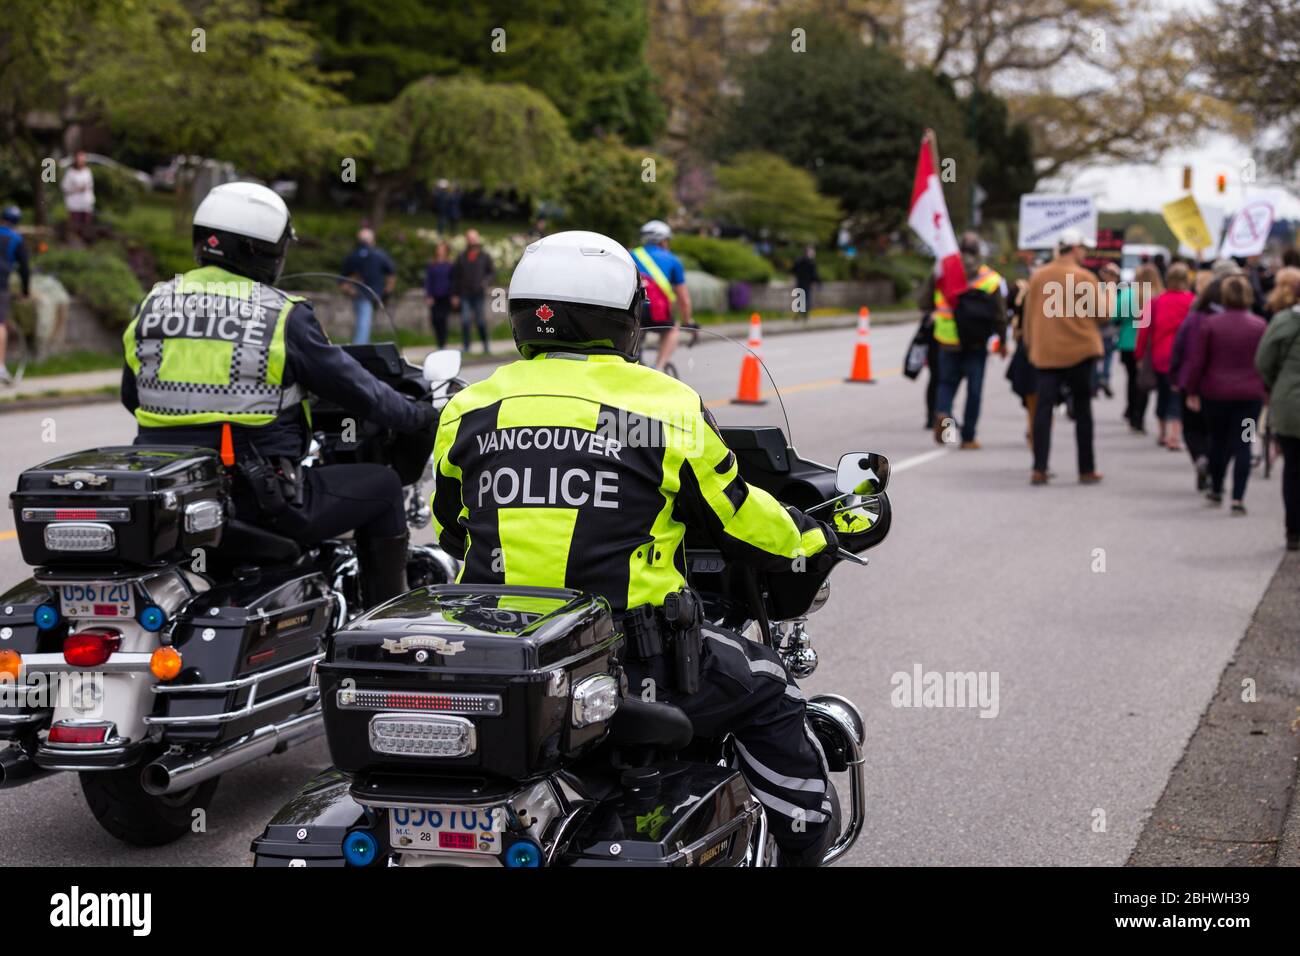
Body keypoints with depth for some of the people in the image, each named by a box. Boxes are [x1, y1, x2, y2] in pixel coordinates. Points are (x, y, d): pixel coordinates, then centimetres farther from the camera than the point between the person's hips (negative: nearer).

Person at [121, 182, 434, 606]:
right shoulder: (283, 315, -8)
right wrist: (422, 418, 16)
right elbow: (356, 390, -1)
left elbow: (131, 396, 19)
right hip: (259, 498, -5)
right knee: (383, 486, 13)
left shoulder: (151, 305, 7)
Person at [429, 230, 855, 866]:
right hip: (629, 669, -4)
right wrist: (814, 538, 24)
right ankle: (807, 842, 24)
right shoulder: (666, 406, -6)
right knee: (765, 691, 18)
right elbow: (741, 521, 3)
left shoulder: (467, 411, 6)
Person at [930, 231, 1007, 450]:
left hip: (949, 340, 1)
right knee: (974, 389, 7)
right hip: (977, 343, -1)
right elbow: (999, 314, 1)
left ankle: (942, 413, -15)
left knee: (947, 382, 15)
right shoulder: (990, 278, -3)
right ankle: (968, 437, 8)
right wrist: (1002, 341, 13)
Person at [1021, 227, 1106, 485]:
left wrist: (1031, 342, 19)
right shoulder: (1085, 278, -8)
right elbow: (1104, 314, -4)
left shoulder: (1038, 276, 3)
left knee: (1043, 408, 1)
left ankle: (1039, 469, -8)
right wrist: (1106, 296, 15)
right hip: (1079, 350, -2)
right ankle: (1087, 470, 12)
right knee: (1082, 410, 8)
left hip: (1045, 352, 3)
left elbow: (1029, 314, 9)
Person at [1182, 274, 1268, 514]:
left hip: (1215, 393, 0)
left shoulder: (1208, 324, -6)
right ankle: (1238, 498, -6)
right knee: (1243, 445, 1)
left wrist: (1192, 390, 5)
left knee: (1218, 442, 17)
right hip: (1250, 394, 0)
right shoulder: (1260, 326, -3)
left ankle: (1216, 490, 29)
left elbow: (1196, 360, -4)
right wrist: (1267, 390, 14)